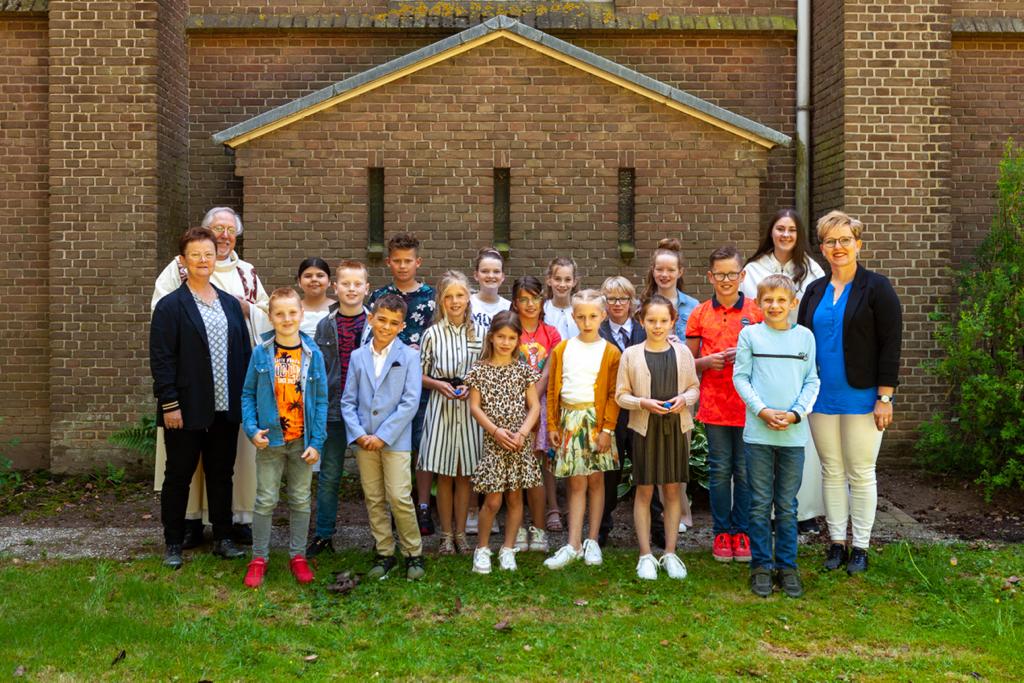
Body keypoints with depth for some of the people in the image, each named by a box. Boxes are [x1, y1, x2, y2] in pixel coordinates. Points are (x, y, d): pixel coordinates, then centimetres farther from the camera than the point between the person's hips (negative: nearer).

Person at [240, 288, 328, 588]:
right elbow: (248, 394, 2)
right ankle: (259, 557, 20)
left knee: (301, 500, 11)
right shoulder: (260, 353, -4)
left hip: (303, 441, 1)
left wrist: (317, 442, -7)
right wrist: (252, 429, -11)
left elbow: (321, 400, -2)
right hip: (270, 440, -1)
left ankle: (297, 555, 24)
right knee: (265, 500, 7)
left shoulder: (313, 355, -4)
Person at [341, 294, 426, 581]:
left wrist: (383, 436, -12)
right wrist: (358, 434, -7)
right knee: (374, 500, 10)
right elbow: (348, 401, 7)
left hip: (395, 440, -4)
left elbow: (410, 402, -9)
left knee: (400, 498, -6)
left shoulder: (409, 356, -2)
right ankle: (384, 553, 22)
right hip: (363, 441, 4)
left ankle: (414, 554, 11)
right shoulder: (358, 356, 7)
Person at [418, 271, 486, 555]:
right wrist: (439, 384, -12)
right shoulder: (432, 334, 2)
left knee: (465, 474, 7)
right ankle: (447, 534, 16)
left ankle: (460, 532, 20)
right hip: (440, 407, -1)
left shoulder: (481, 332, 3)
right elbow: (420, 375, 6)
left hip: (470, 407, 1)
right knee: (444, 475, 4)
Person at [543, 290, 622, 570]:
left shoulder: (610, 352, 0)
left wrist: (607, 429, -9)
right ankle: (573, 544, 5)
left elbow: (614, 394, -3)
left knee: (596, 480, 6)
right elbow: (552, 390, 8)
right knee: (576, 483, 2)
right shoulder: (562, 350, 7)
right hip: (569, 419, 1)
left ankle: (592, 541, 16)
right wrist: (552, 425, 5)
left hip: (597, 419, -1)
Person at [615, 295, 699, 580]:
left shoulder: (682, 352, 4)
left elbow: (695, 387, 10)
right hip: (644, 428, -2)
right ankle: (646, 555, 13)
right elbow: (621, 395, 1)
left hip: (677, 427, 2)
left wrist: (684, 399, -10)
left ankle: (670, 554, 19)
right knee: (644, 491, 4)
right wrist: (643, 402, -16)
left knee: (673, 489, 8)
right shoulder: (631, 354, -1)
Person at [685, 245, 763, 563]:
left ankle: (741, 532, 19)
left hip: (748, 403, 0)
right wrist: (707, 361, -10)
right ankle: (722, 533, 18)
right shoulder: (699, 314, 4)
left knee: (744, 471, 6)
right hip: (714, 404, 0)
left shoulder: (755, 312, 2)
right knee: (719, 471, 7)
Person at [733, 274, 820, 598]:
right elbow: (740, 378, 1)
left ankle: (787, 566, 20)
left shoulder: (805, 336, 7)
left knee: (787, 506, 9)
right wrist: (763, 411, -11)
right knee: (760, 504, 6)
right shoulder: (749, 334, 2)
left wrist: (795, 413, -8)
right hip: (757, 432, -1)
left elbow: (812, 381, 7)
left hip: (794, 434, 1)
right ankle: (761, 566, 16)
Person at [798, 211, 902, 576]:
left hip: (861, 397, -4)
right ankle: (836, 543, 22)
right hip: (821, 398, 4)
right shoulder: (815, 290, 9)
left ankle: (860, 548, 17)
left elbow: (890, 345, -8)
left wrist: (885, 397, -13)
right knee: (831, 472, 11)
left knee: (861, 473, 4)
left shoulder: (877, 288, -4)